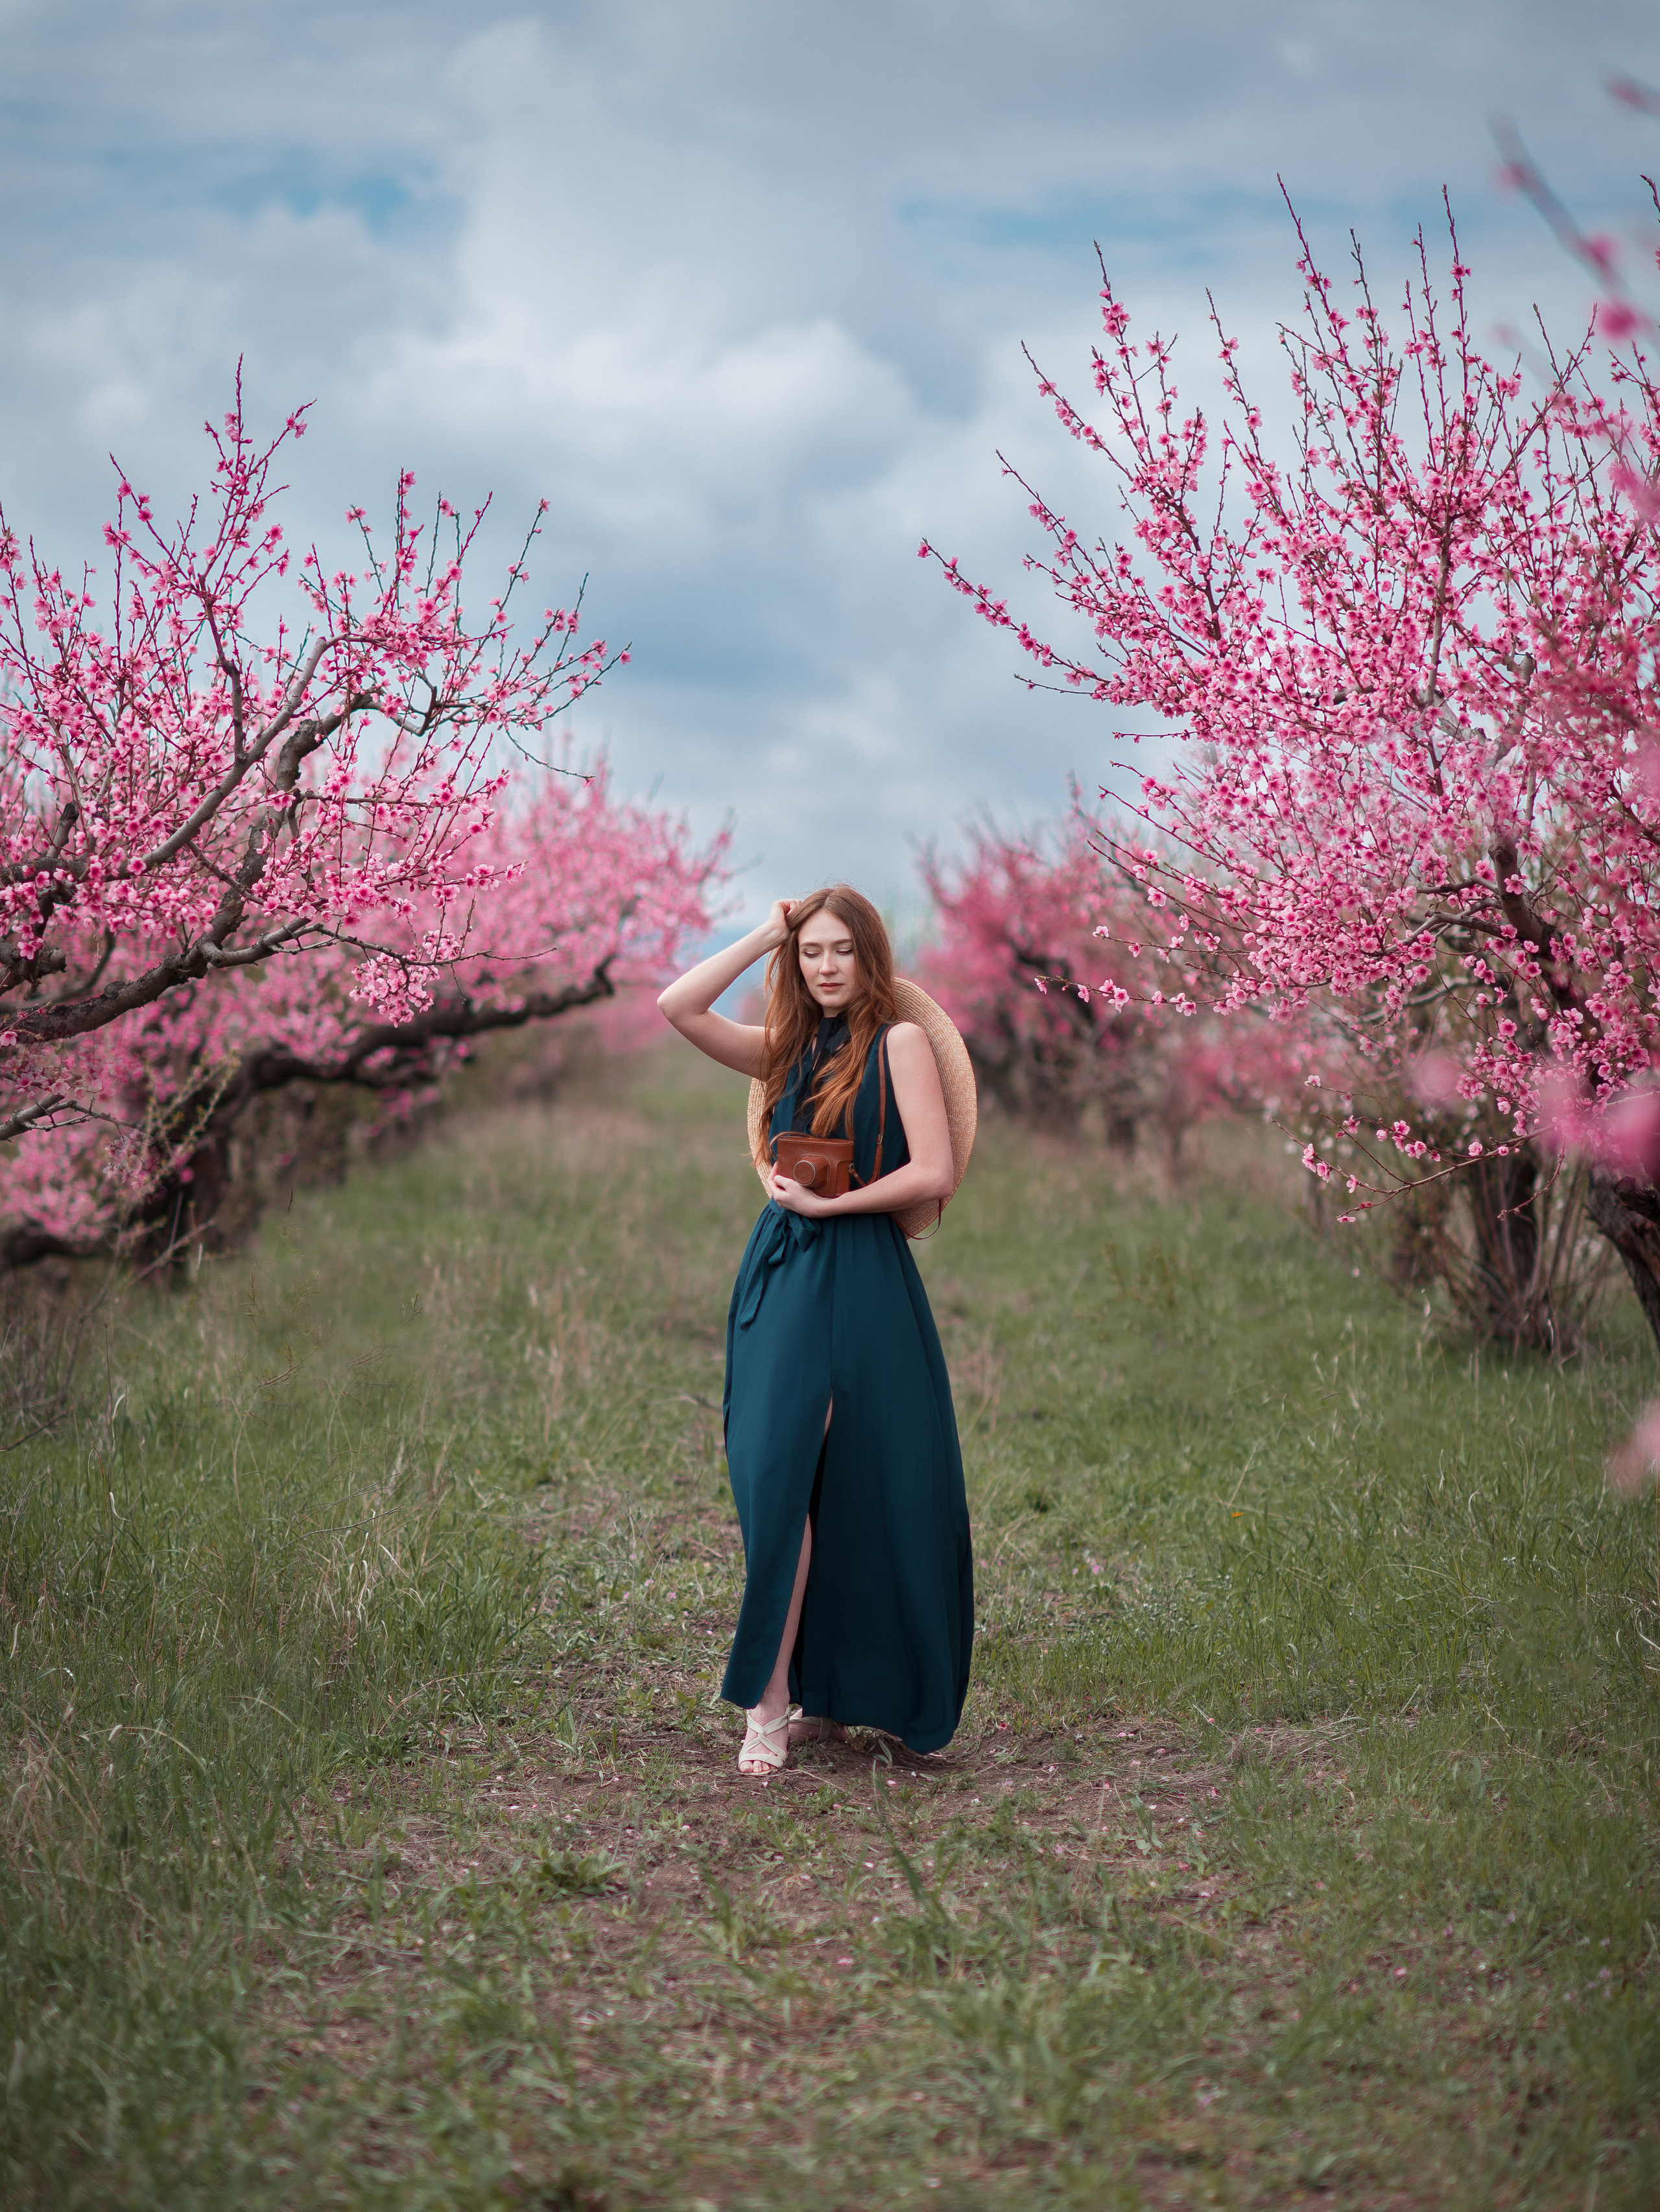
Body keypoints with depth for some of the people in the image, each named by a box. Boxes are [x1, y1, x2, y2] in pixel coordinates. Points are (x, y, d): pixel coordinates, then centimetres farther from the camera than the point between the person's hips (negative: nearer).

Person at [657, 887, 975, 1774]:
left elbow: (935, 1173, -9)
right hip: (778, 1273, 5)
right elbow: (677, 1006, 4)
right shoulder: (787, 1051, 15)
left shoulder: (898, 1042, -1)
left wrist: (828, 1203, -9)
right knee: (775, 1479, 1)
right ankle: (817, 1695, 8)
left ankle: (774, 1703, -2)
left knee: (788, 1476, -9)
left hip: (857, 1282, -5)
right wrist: (765, 935, 7)